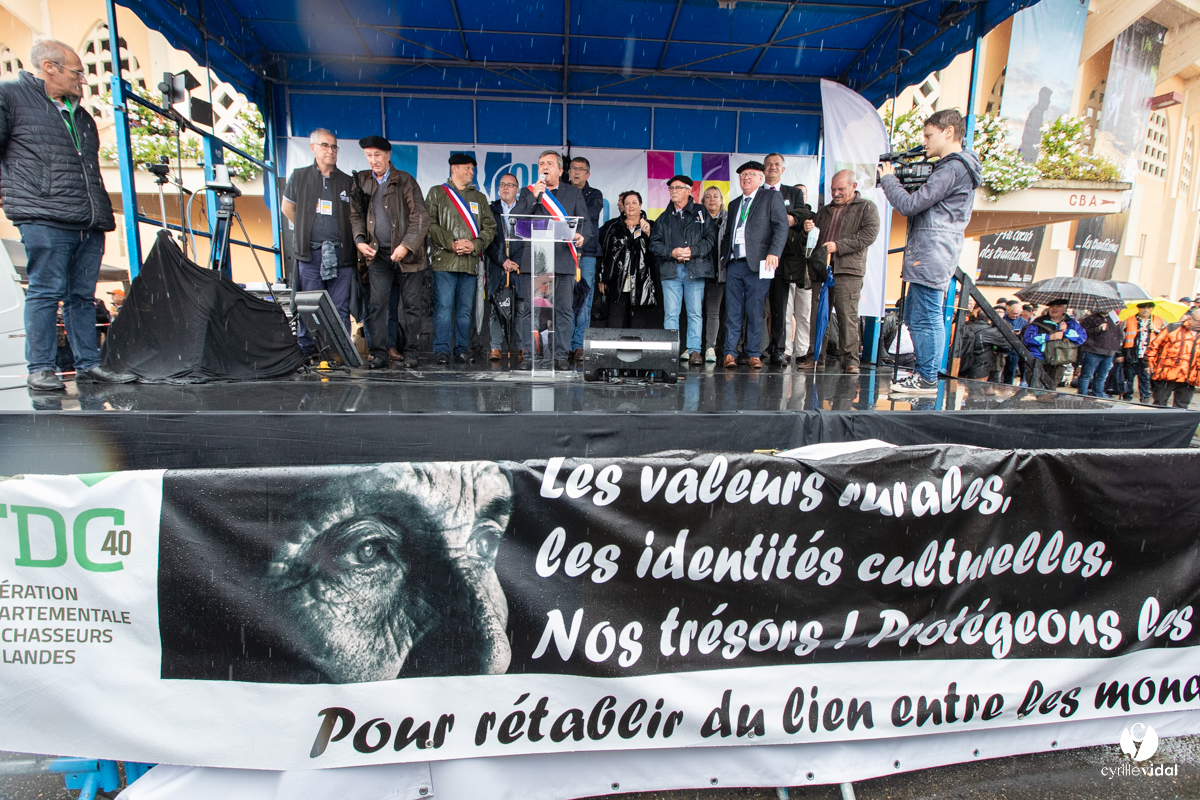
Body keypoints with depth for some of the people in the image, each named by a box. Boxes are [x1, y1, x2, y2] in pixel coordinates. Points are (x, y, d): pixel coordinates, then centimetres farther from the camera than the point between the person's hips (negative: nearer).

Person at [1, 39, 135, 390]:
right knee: (46, 291, -6)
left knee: (83, 295, 6)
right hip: (44, 219, -6)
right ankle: (40, 368, 0)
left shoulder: (81, 114, 24)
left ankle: (88, 364, 10)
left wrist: (102, 211, 17)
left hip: (89, 222, 6)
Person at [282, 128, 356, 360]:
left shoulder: (347, 182, 10)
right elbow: (287, 207, 23)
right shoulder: (299, 177, 11)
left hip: (341, 253, 0)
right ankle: (306, 352, 8)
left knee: (340, 308, 0)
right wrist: (305, 230, 17)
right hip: (310, 253, 0)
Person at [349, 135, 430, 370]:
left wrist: (406, 246, -17)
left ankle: (410, 352, 10)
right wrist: (359, 240, -5)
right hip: (378, 254, 3)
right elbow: (355, 214, 13)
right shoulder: (361, 180, 10)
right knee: (377, 304, -3)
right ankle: (379, 353, 3)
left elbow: (420, 217, -8)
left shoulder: (405, 181, -1)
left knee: (411, 305, 1)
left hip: (407, 254, -2)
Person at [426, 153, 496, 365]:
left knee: (465, 309, 5)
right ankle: (441, 350, 0)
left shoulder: (479, 197, 20)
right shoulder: (437, 193, 10)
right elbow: (430, 223, 0)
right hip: (444, 260, -3)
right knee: (443, 307, -6)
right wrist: (451, 243, -11)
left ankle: (461, 349, 14)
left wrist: (474, 245, -5)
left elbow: (490, 227, 12)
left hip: (470, 262, 3)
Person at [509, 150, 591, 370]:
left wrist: (582, 235, -12)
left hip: (564, 260, 0)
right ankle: (530, 355, 8)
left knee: (564, 309, 1)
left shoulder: (574, 193, 16)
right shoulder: (528, 192, 16)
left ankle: (561, 356, 8)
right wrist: (533, 196, -7)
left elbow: (586, 223, 10)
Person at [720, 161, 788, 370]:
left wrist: (774, 253, -17)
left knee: (755, 311, -2)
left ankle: (754, 354, 6)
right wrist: (723, 255, 13)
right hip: (734, 265, 5)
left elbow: (781, 227, -4)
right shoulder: (734, 204, 24)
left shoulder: (772, 197, 6)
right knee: (733, 311, 2)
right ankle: (730, 353, 6)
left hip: (757, 264, -4)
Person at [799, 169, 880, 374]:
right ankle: (815, 357, 8)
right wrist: (808, 231, 4)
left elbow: (869, 234, -6)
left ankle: (850, 359, -3)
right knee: (817, 314, 2)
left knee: (848, 316, -8)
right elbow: (815, 239, 28)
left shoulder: (867, 207, 9)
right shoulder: (825, 210, 24)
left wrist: (838, 246, -14)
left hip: (848, 271, -5)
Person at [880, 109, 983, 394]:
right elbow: (920, 202, 21)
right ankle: (922, 372, 23)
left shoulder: (953, 168, -13)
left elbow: (909, 205, -17)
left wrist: (888, 178, -3)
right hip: (928, 254, 11)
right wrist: (898, 180, 12)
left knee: (926, 318, -7)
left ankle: (927, 379, -1)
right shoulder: (958, 167, 21)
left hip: (931, 254, -11)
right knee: (914, 316, 15)